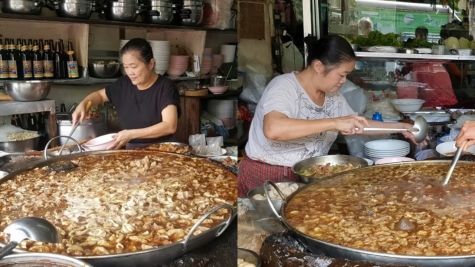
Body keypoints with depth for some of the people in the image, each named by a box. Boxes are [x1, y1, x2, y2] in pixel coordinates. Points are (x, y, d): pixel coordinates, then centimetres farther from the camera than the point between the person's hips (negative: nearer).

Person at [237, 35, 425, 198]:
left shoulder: (333, 96, 4)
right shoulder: (284, 87, -20)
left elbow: (359, 125, 22)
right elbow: (273, 129, -40)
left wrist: (401, 127, 11)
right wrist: (334, 122, -39)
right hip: (265, 180, -7)